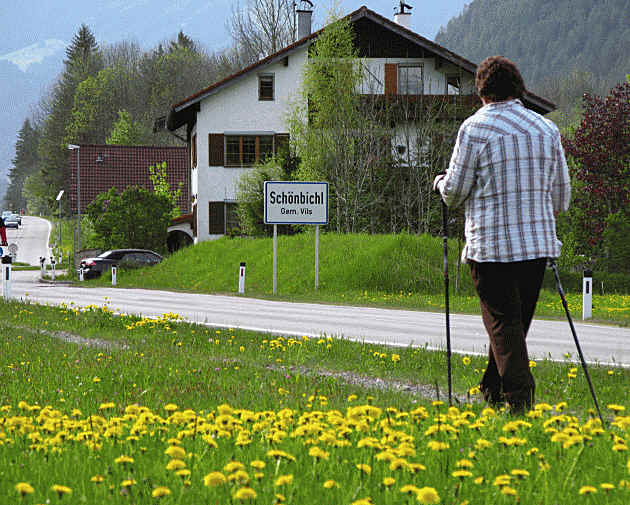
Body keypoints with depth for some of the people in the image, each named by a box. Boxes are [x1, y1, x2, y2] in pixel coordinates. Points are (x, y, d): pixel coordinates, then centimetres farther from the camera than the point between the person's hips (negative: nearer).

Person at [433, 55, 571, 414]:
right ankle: (493, 393, 26)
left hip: (492, 245, -5)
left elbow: (455, 192, -4)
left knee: (503, 322, -3)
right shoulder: (547, 129, 8)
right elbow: (562, 196, 13)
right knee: (517, 321, 15)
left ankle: (519, 396, -15)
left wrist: (442, 183, 19)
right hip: (539, 242, 5)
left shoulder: (475, 128, -6)